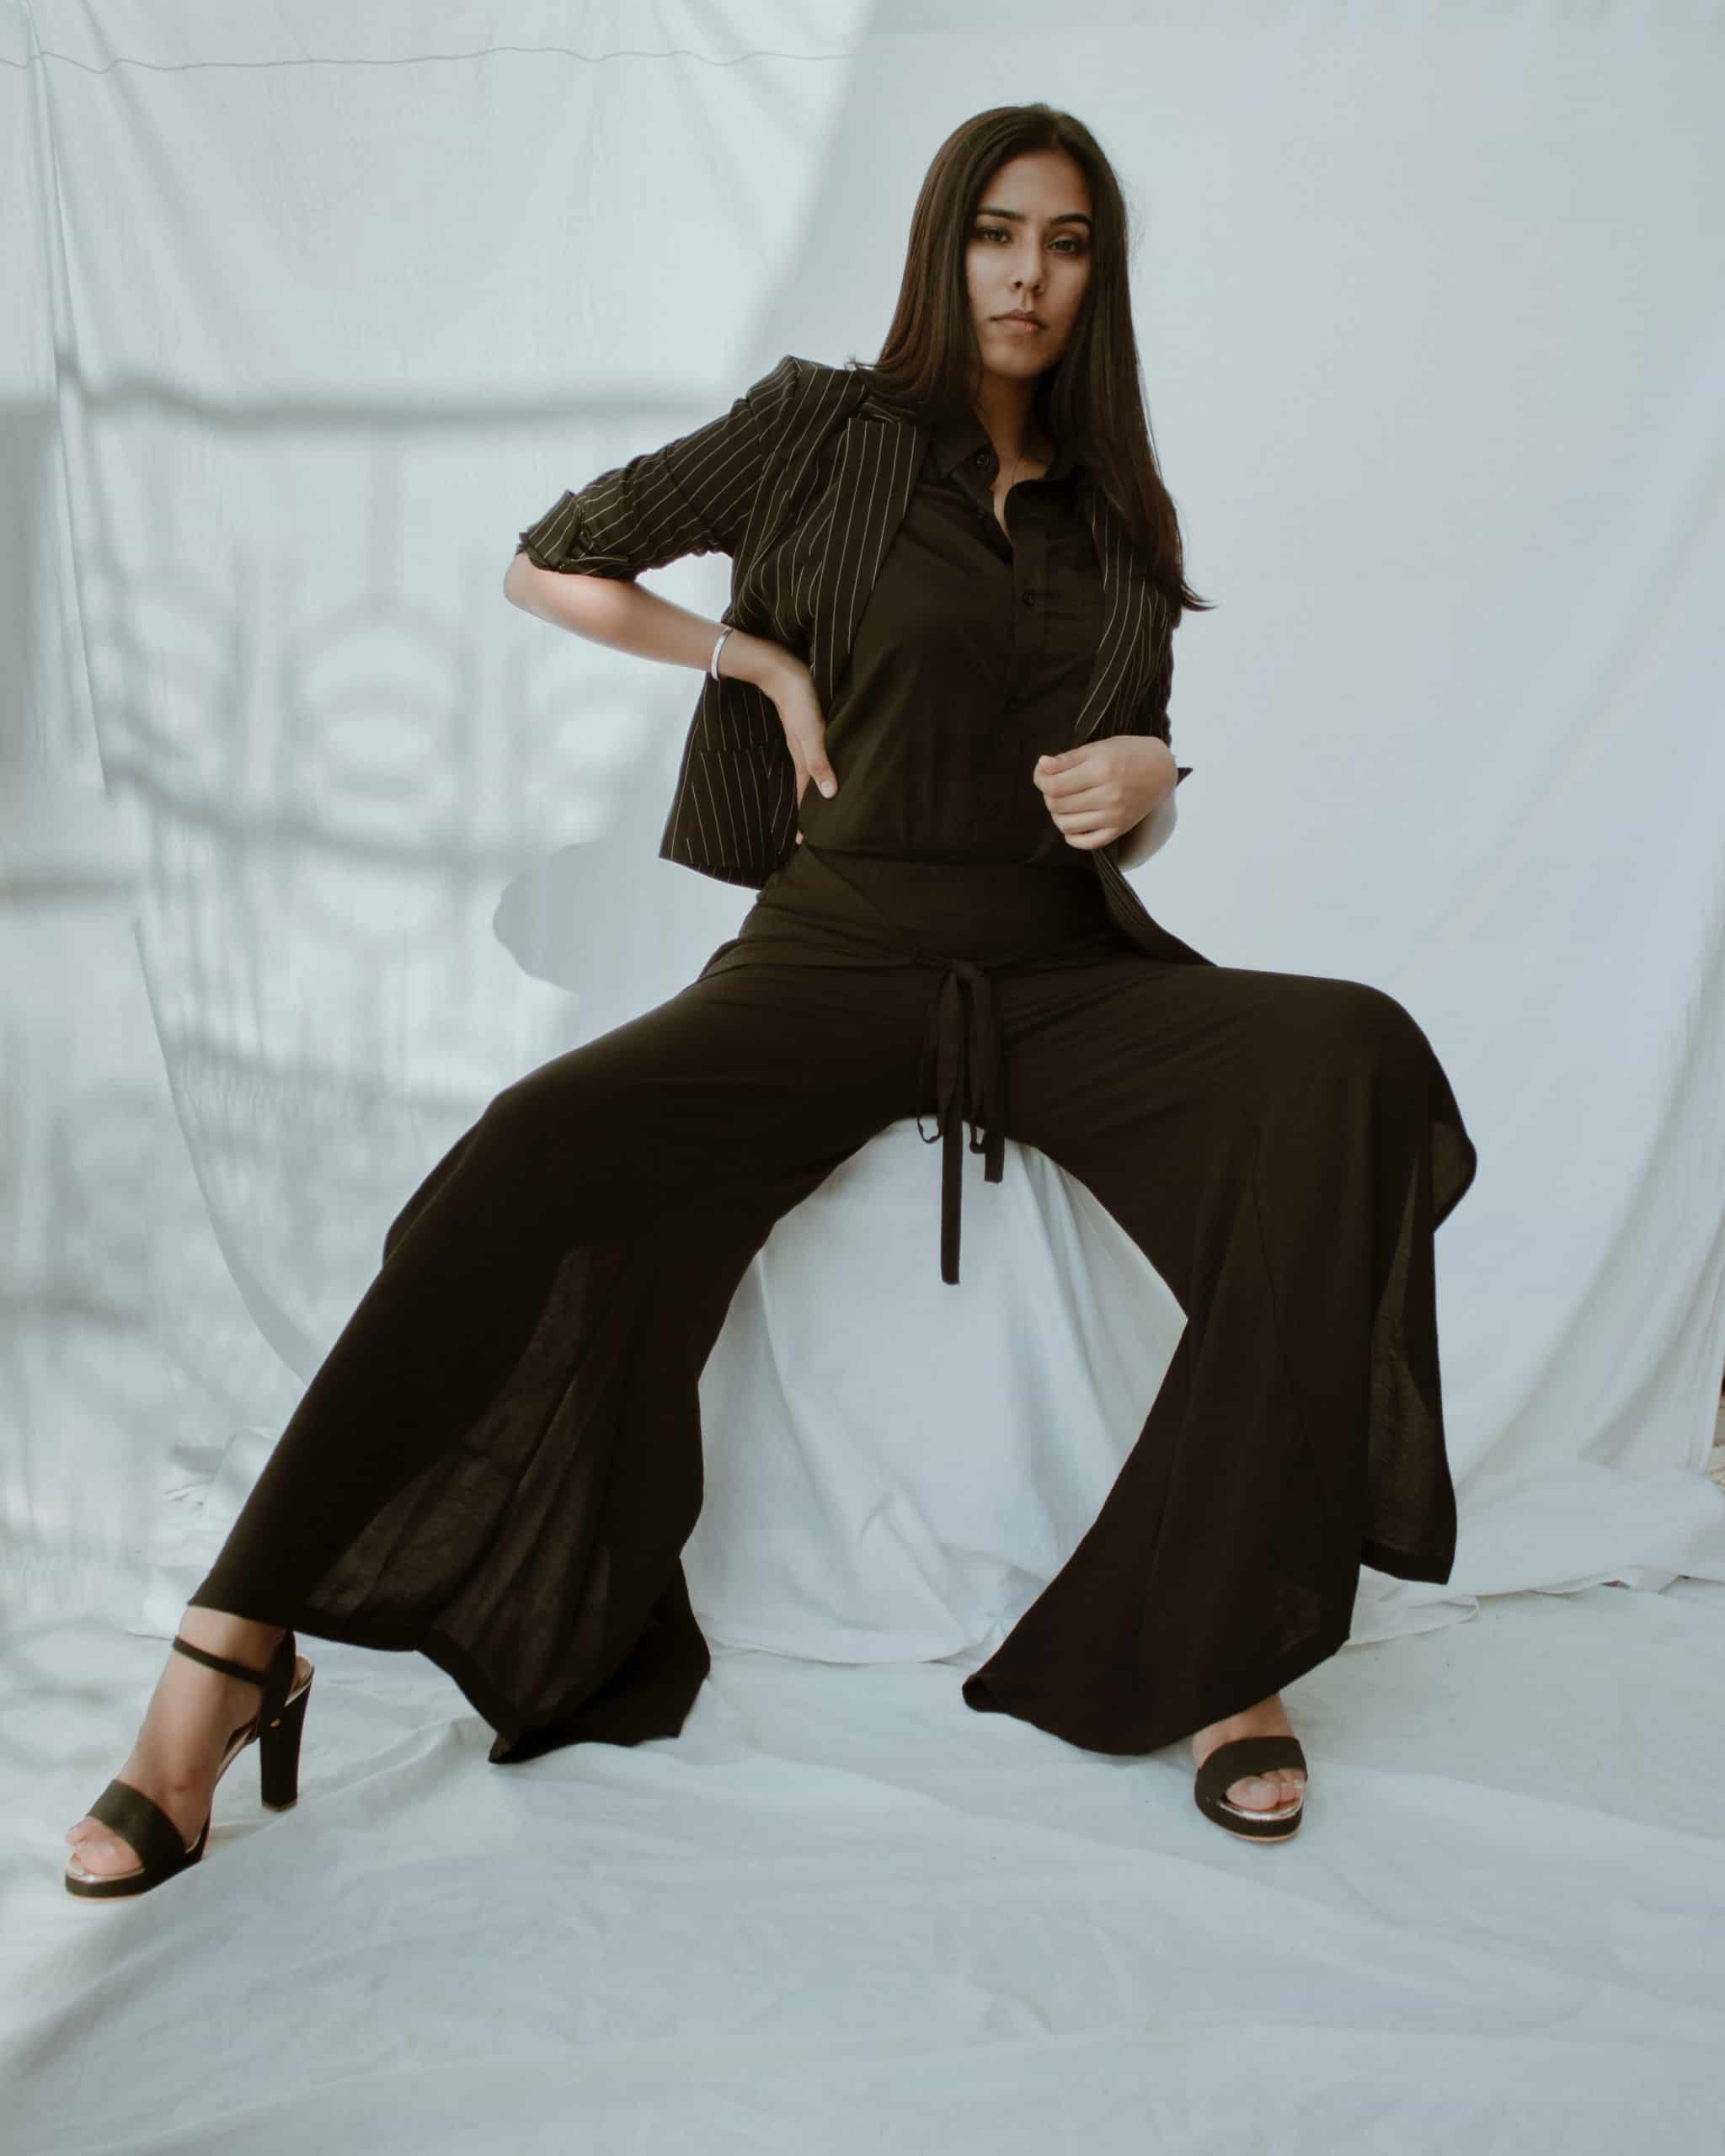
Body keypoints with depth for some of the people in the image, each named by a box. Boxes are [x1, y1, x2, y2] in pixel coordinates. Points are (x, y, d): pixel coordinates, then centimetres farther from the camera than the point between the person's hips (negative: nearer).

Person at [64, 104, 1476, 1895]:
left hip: (1065, 971, 3)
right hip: (835, 954, -2)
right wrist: (766, 660, 2)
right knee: (544, 1154, -31)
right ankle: (236, 1648, -21)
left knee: (1350, 1057, -28)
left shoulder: (1120, 518, 18)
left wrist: (1148, 775, -1)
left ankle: (1229, 1638, -23)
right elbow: (546, 566, 12)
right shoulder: (826, 430, 8)